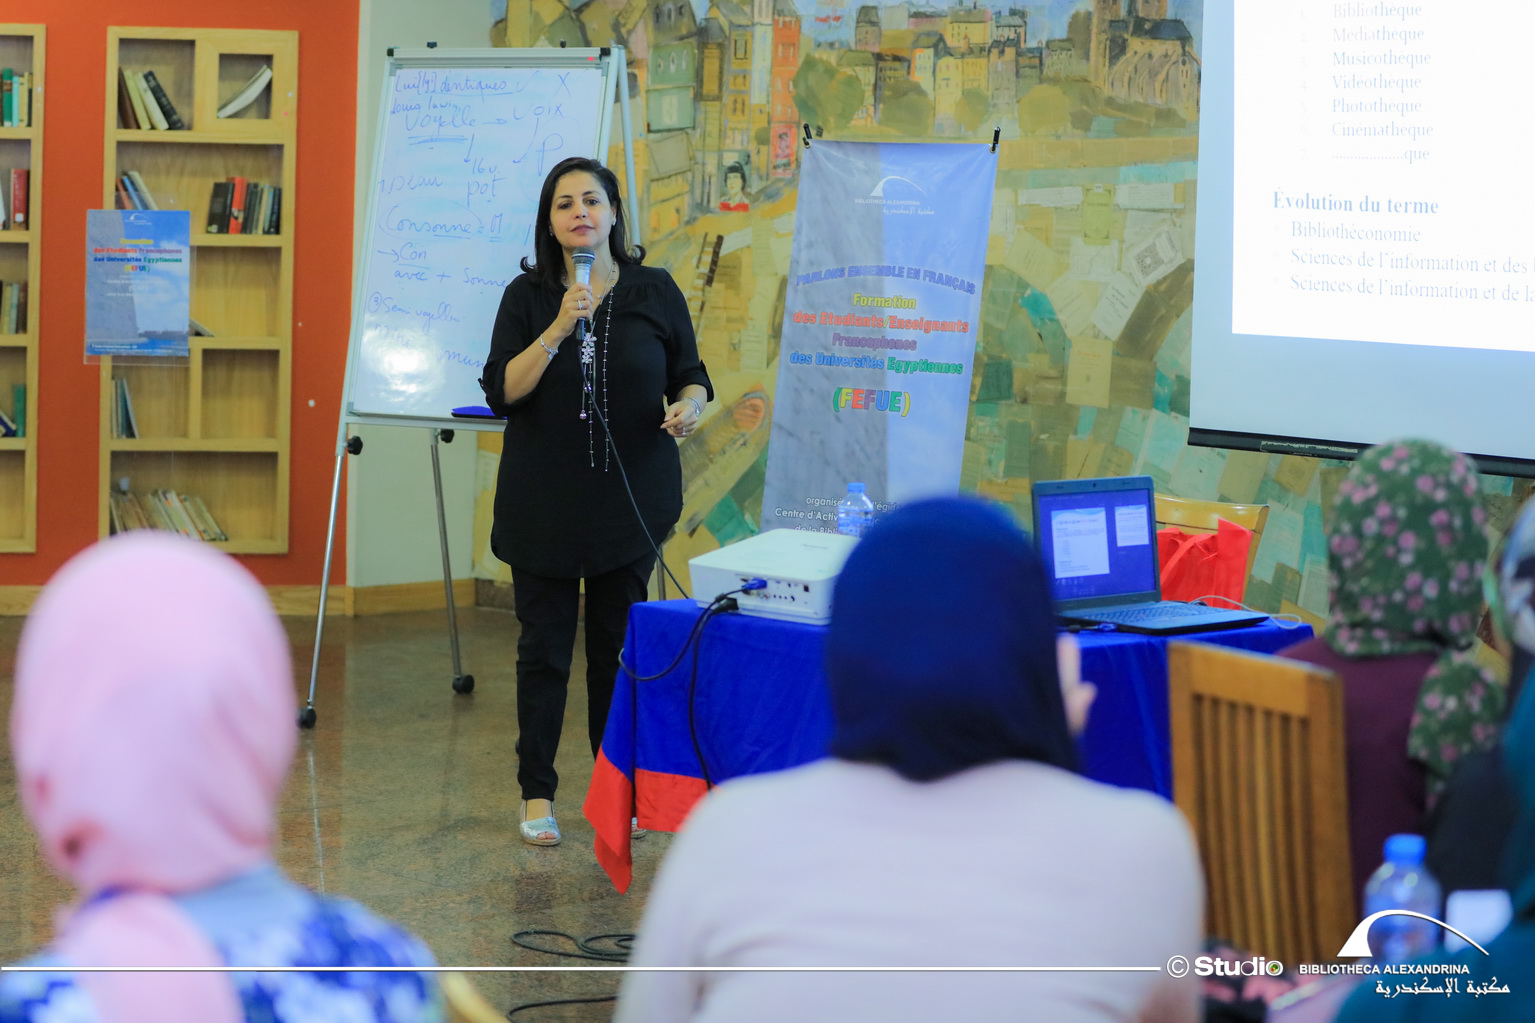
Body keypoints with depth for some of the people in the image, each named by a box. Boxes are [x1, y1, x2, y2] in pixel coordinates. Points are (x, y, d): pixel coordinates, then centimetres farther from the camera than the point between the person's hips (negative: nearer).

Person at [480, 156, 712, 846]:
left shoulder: (655, 291, 1)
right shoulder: (528, 297, 0)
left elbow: (691, 376, 7)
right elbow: (502, 391, -9)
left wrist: (688, 407, -16)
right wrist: (559, 330, -20)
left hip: (630, 497, 1)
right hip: (544, 499, 0)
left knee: (619, 646, 6)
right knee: (544, 646, 3)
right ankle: (537, 794, 11)